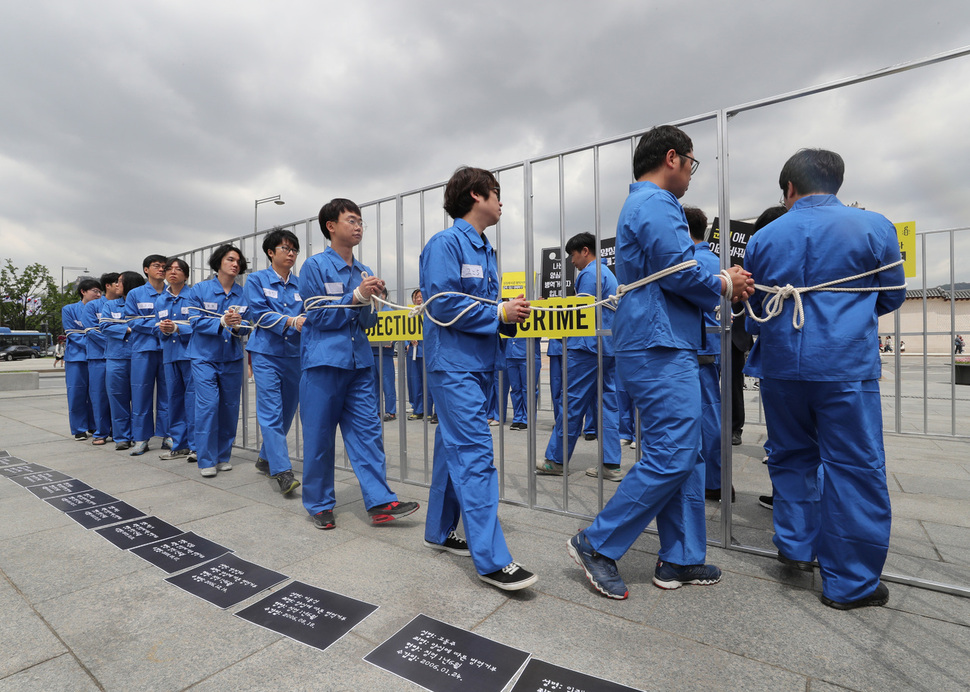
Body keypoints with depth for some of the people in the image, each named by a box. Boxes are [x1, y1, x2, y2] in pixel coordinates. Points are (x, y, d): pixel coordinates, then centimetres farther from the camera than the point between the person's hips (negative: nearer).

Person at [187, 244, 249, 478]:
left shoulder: (243, 293, 4)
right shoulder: (199, 289, -1)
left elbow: (246, 327, 2)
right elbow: (196, 322, -8)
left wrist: (238, 325, -21)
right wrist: (221, 322, -23)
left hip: (232, 358, 3)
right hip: (205, 356, -2)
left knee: (230, 406, 6)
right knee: (208, 404, -9)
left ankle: (223, 456, 20)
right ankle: (206, 460, 3)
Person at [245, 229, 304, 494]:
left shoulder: (301, 283, 11)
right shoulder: (257, 279, 3)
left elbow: (308, 313, 3)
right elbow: (259, 313, -8)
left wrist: (304, 321, -20)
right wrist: (289, 321, -20)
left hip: (295, 354, 4)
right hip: (267, 353, -4)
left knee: (287, 411, 10)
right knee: (271, 411, -9)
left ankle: (266, 458, 29)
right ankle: (282, 471, -9)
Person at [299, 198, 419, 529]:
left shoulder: (363, 272, 13)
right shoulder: (315, 266, -3)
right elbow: (318, 317, -8)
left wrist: (370, 301, -7)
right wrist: (356, 296, -15)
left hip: (359, 362, 5)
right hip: (323, 361, -4)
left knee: (367, 430, 2)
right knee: (319, 436, 5)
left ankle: (380, 502, 6)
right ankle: (319, 504, 22)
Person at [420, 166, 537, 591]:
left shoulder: (485, 250, 18)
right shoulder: (446, 244, -9)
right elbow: (443, 306, -18)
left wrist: (509, 315, -1)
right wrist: (500, 313, -16)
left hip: (478, 364, 9)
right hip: (453, 364, -9)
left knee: (454, 448, 15)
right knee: (475, 454, -10)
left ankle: (440, 532, 30)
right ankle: (491, 560, -2)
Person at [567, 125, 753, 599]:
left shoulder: (642, 204, 25)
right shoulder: (657, 204, -8)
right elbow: (680, 272, -18)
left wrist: (720, 281, 12)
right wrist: (724, 285, 1)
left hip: (658, 348, 11)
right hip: (661, 348, -11)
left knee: (683, 454, 13)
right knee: (670, 457, -7)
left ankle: (680, 559, 23)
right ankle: (597, 544, 4)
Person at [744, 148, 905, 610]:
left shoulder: (763, 238, 5)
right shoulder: (873, 227, 0)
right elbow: (892, 295, 13)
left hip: (780, 365, 3)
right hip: (847, 364, -2)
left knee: (791, 454, 19)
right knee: (853, 466, 5)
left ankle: (795, 544, 24)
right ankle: (850, 583, 13)